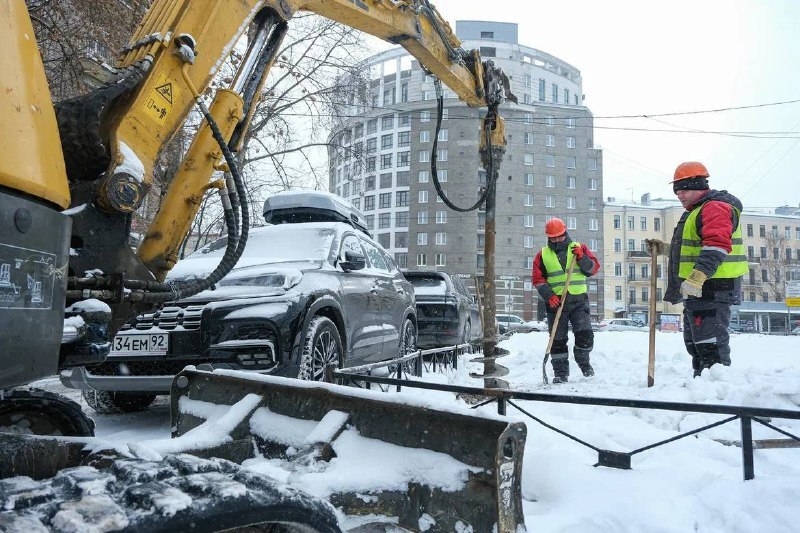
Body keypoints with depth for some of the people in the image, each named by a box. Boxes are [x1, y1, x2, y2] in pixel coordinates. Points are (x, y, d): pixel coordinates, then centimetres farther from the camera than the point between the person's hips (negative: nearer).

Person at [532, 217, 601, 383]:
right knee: (558, 339, 3)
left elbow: (594, 268, 3)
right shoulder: (543, 255, 6)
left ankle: (583, 360, 20)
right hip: (556, 302, 1)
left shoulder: (579, 248, 7)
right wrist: (549, 295, -10)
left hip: (579, 300, 0)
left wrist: (581, 258, -14)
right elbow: (538, 279, 3)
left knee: (585, 334, -9)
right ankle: (561, 372, 14)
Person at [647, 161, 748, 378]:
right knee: (695, 344, 17)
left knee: (711, 346, -12)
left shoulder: (715, 207, -11)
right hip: (697, 290, 11)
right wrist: (665, 249, 25)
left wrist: (697, 277, -37)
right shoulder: (696, 212, 23)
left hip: (711, 289, -11)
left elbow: (716, 246, -28)